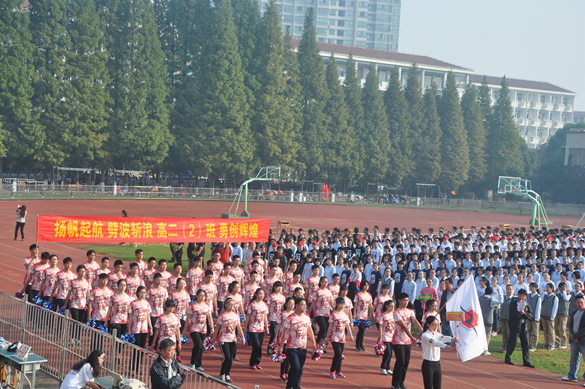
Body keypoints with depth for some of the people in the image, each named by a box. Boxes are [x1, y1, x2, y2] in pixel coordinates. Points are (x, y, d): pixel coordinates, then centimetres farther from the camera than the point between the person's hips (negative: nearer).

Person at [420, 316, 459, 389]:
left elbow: (444, 338, -12)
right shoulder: (425, 335, -13)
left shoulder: (437, 334, 8)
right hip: (428, 365, -6)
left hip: (437, 364, 6)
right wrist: (451, 347, -43)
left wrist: (453, 339, -37)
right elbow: (435, 343, -29)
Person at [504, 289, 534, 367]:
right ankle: (507, 359, 16)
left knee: (525, 344, 4)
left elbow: (531, 315, 4)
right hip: (515, 326, -6)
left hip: (523, 326, 6)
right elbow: (515, 314, -17)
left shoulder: (526, 305, 14)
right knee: (512, 343, 0)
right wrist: (523, 315, -5)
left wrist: (524, 313, -14)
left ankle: (526, 361, 8)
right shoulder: (513, 302, -5)